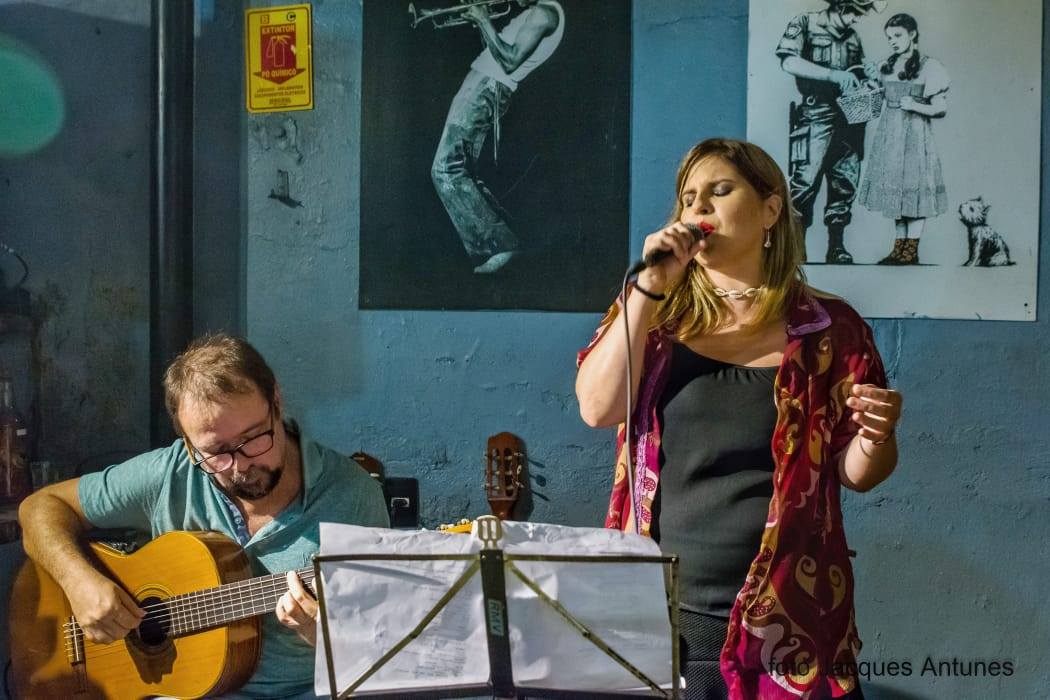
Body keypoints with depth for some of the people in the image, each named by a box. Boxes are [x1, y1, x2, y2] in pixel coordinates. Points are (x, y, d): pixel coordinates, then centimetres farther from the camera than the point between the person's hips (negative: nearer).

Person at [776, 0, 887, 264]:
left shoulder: (853, 39, 18)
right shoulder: (805, 24, 0)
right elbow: (789, 62, -14)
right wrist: (835, 75, -21)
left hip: (850, 119, 6)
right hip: (817, 117, -6)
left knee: (845, 183, 5)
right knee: (806, 180, -12)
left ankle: (836, 247, 11)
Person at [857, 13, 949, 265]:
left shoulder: (928, 67, -5)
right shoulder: (886, 66, 10)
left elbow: (941, 109, -6)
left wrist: (916, 106, -20)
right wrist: (874, 79, 8)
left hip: (914, 135, -6)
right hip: (889, 135, 6)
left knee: (914, 190, -4)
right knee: (894, 189, 8)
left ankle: (911, 251, 0)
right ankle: (899, 247, 14)